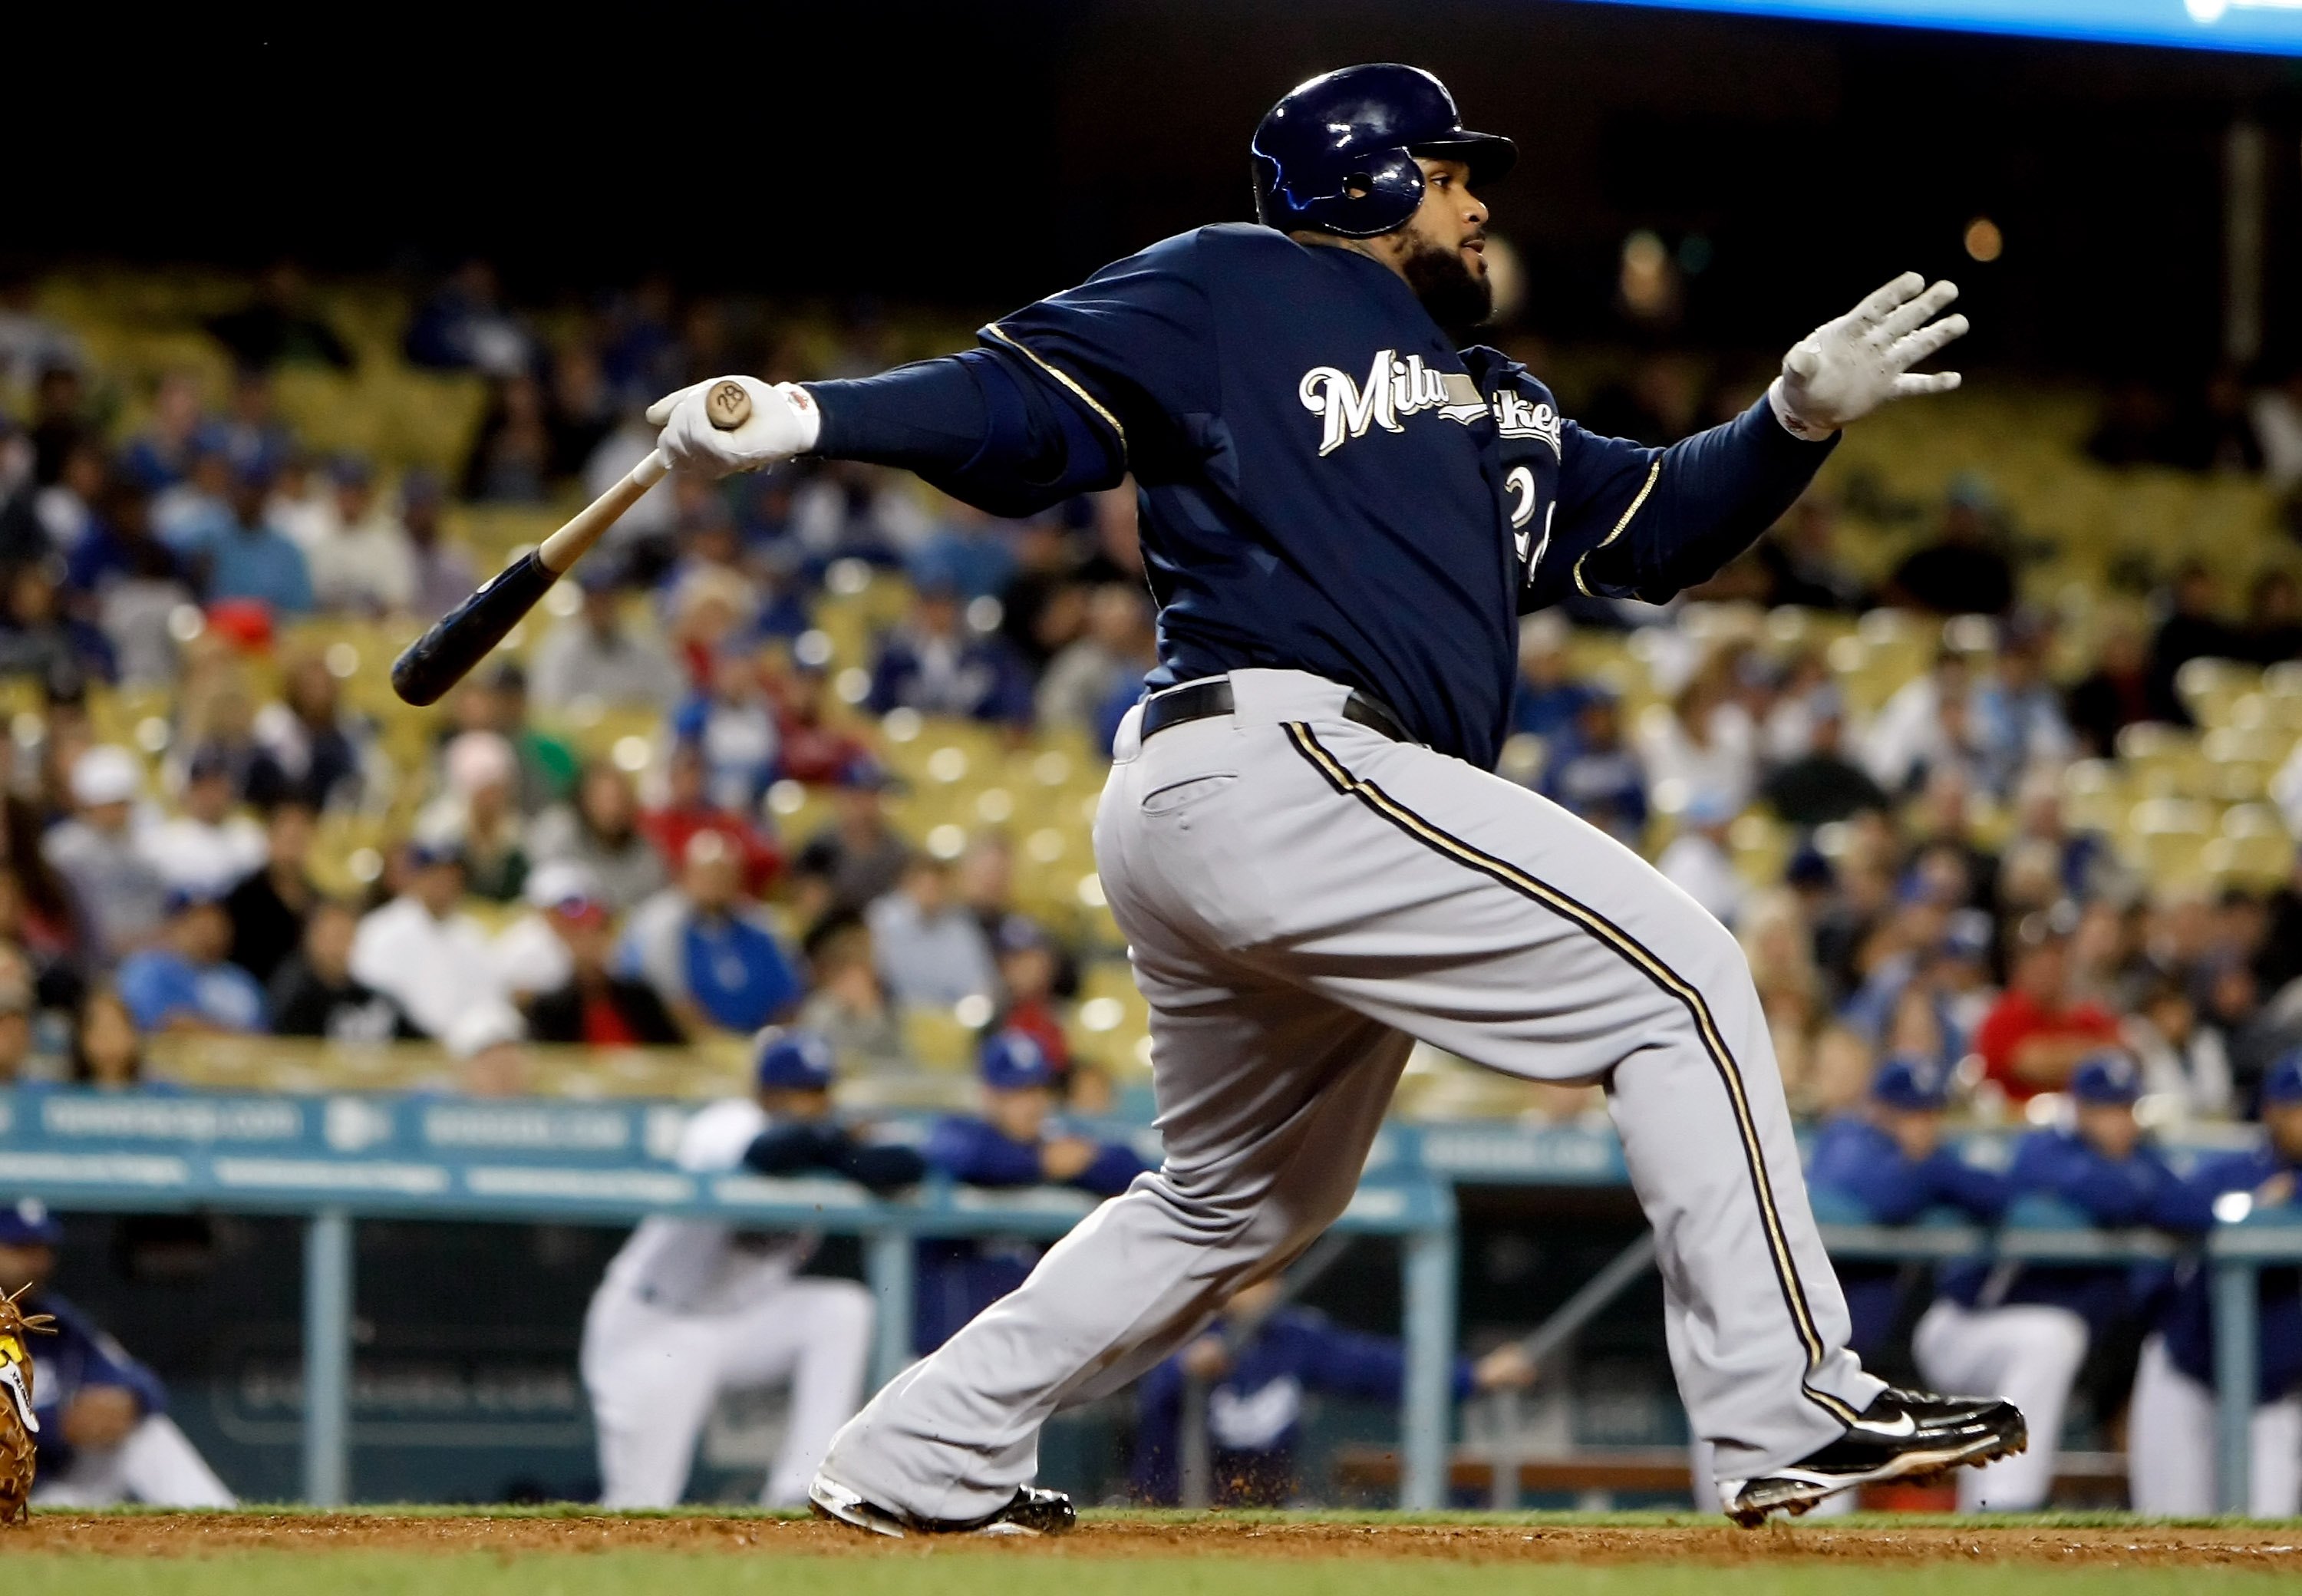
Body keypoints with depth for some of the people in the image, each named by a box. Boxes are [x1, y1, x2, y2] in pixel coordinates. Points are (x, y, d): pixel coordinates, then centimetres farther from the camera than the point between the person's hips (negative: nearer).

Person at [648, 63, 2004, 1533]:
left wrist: (1798, 419, 10)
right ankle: (1793, 1409, -14)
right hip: (1274, 762, -11)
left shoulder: (1498, 405, 30)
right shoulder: (1236, 294, 5)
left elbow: (1654, 530, 26)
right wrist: (804, 418, -18)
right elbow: (1026, 407, -3)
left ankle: (921, 1461, 27)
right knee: (1678, 976, -11)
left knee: (1242, 1199, 23)